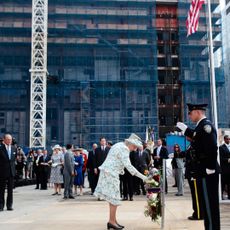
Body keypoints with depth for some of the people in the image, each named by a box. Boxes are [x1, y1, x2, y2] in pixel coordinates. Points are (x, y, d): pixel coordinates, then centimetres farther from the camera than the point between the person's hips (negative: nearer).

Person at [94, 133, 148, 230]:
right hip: (110, 174, -10)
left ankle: (113, 220, 18)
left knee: (112, 198, 12)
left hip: (107, 172, 10)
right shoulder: (124, 149, -17)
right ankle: (111, 222, 3)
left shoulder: (120, 145, 14)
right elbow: (128, 166, -24)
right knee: (114, 198, -3)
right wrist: (142, 176, -24)